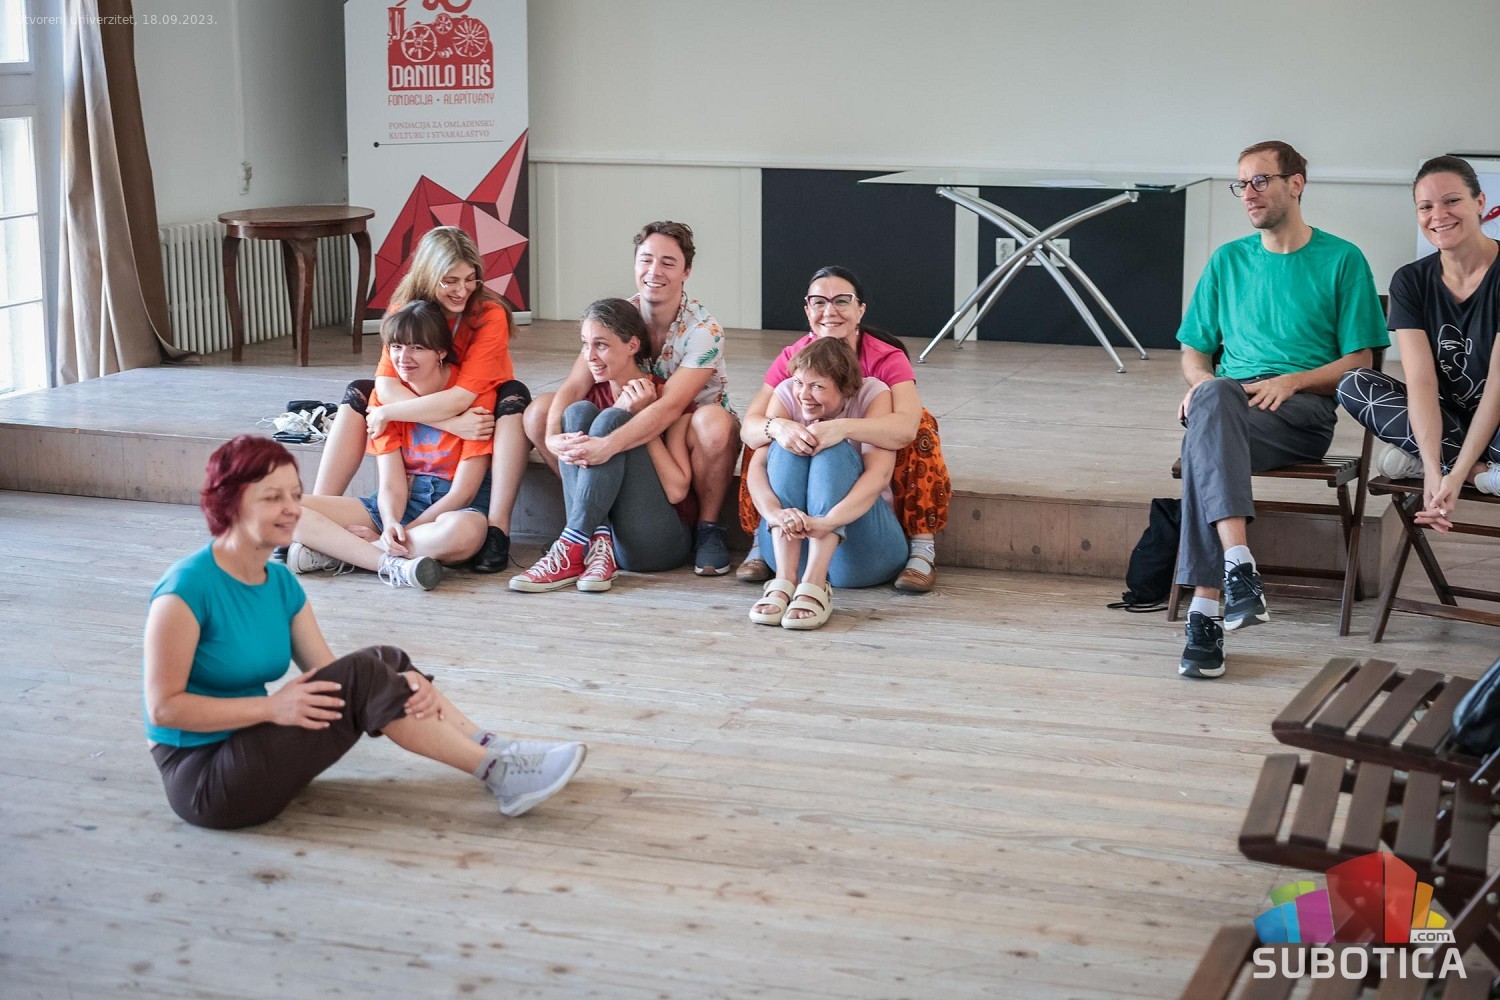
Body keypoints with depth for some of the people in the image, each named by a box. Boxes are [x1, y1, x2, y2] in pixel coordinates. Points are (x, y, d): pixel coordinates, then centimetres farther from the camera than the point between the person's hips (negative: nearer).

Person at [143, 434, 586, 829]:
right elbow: (164, 707, -20)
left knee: (385, 662, -2)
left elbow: (329, 676, 0)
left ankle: (493, 750, -7)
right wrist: (271, 707, -23)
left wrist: (400, 686, -19)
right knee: (363, 674, -20)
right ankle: (497, 774, -16)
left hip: (248, 748, 8)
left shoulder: (280, 583, 6)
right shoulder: (187, 588, -19)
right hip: (203, 783, -8)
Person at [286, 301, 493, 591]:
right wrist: (391, 525, -26)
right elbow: (391, 483, -4)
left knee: (465, 530, -44)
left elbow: (463, 492, -11)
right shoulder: (384, 396, 4)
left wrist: (406, 532, -16)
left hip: (454, 508, -4)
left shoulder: (474, 393, -10)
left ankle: (336, 551, -28)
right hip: (400, 504, 4)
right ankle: (391, 564, -31)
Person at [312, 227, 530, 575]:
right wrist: (451, 424, -37)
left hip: (482, 423, -3)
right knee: (358, 393, -15)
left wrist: (387, 413, -28)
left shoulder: (490, 314, -23)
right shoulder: (404, 308, -12)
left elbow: (460, 398, -31)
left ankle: (497, 529, -41)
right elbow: (387, 386, -25)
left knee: (514, 395, -33)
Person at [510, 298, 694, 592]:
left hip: (658, 544, -4)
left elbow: (677, 490, -12)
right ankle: (597, 544, -26)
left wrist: (644, 418, -13)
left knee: (611, 420, -19)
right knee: (577, 411, -11)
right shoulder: (592, 395, 12)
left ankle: (572, 549, -30)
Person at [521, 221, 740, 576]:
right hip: (633, 425, 4)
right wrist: (553, 437, -40)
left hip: (688, 435, -4)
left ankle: (708, 529, -16)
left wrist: (608, 446, -49)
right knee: (539, 412, -14)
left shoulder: (703, 329, -21)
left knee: (714, 422, -40)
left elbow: (669, 407, -34)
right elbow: (573, 387, -18)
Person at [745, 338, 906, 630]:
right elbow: (757, 465, -16)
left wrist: (827, 522, -42)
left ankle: (814, 586, -44)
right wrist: (775, 512, -39)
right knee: (786, 446, -21)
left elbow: (879, 473, -25)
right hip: (791, 542, 2)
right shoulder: (787, 394, -3)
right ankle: (783, 581, -38)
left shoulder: (873, 394, -9)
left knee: (834, 450, -25)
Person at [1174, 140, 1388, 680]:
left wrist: (1292, 381, -12)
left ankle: (1205, 608, -43)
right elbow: (1193, 351, 22)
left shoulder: (1342, 260, 9)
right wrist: (1203, 382, -3)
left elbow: (1359, 361, 5)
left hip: (1304, 412, -3)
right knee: (1212, 400, -37)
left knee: (1204, 441, -36)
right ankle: (1238, 564, -48)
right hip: (1229, 405, 3)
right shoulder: (1227, 260, 20)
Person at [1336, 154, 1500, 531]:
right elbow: (1421, 381, -14)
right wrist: (1435, 471, -30)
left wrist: (1456, 473, -29)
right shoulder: (1410, 282, -1)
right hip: (1443, 422, 6)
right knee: (1353, 384, -19)